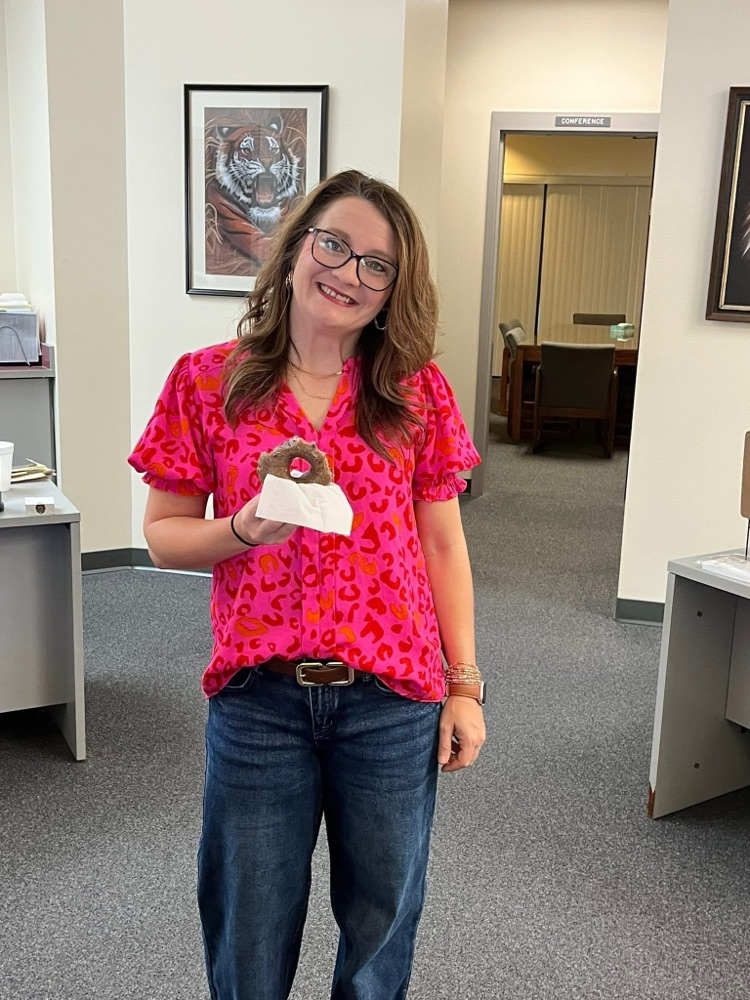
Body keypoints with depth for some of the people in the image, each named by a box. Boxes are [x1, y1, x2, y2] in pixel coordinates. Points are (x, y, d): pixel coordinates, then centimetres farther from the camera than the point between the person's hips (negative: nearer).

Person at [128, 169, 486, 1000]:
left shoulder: (419, 392, -1)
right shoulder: (206, 381, -3)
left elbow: (443, 546, 3)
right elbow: (163, 536, 1)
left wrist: (464, 686, 1)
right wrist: (245, 529, -19)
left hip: (392, 698, 1)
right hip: (257, 697, 0)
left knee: (382, 919, 19)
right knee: (250, 930, 18)